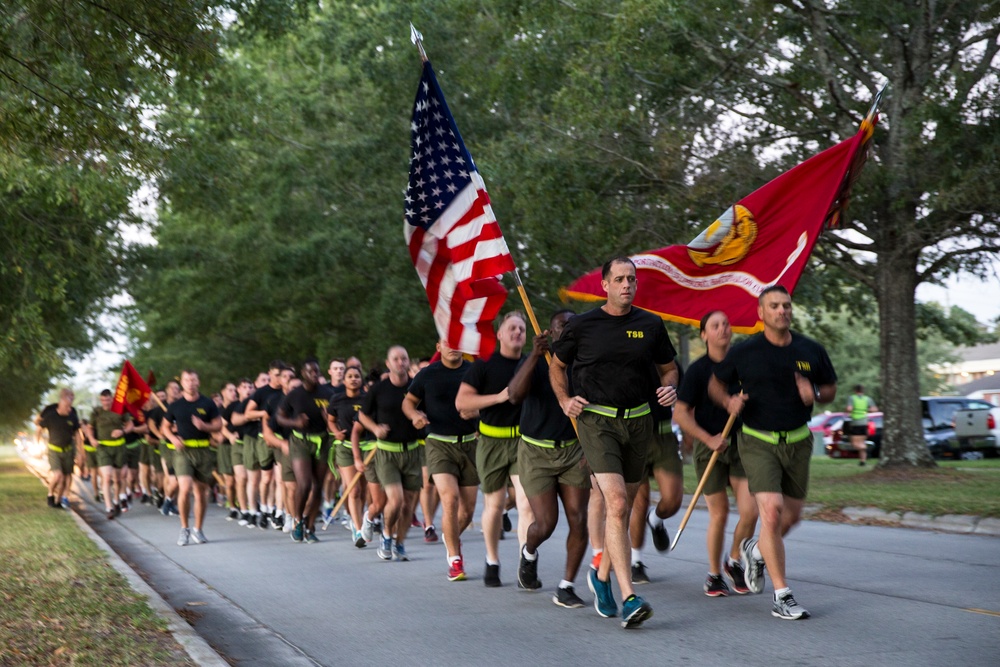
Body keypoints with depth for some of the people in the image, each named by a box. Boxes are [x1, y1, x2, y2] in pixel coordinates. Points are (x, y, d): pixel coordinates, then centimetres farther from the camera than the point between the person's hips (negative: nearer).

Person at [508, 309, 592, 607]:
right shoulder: (535, 362, -7)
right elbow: (514, 395, -25)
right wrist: (535, 356, -34)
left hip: (573, 451, 3)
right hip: (536, 451, -3)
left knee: (578, 520, -7)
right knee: (546, 523, -8)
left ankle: (566, 587, 5)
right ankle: (529, 553, 28)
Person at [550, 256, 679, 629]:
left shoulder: (650, 325, 7)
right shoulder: (582, 326, 0)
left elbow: (668, 367, 19)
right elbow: (557, 365, 15)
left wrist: (670, 388, -2)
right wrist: (565, 401, 1)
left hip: (638, 422, 4)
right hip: (596, 420, -4)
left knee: (623, 508, 12)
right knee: (617, 503, -18)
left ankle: (602, 577, 36)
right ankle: (629, 598, -23)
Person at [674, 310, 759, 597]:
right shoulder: (697, 371, -8)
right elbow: (680, 413, -9)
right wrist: (708, 439, -16)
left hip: (742, 444, 3)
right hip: (711, 446, -3)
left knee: (750, 511, -8)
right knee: (719, 514, -2)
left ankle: (734, 562, 18)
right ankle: (714, 575, 17)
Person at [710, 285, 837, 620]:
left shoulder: (811, 351, 0)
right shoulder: (744, 352, -7)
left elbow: (831, 388, 12)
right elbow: (715, 383, 7)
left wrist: (815, 394, -11)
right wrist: (729, 401, -14)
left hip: (798, 442, 4)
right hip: (758, 442, -4)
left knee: (791, 517, 11)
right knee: (772, 511, -18)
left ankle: (754, 549, 44)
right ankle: (782, 596, -12)